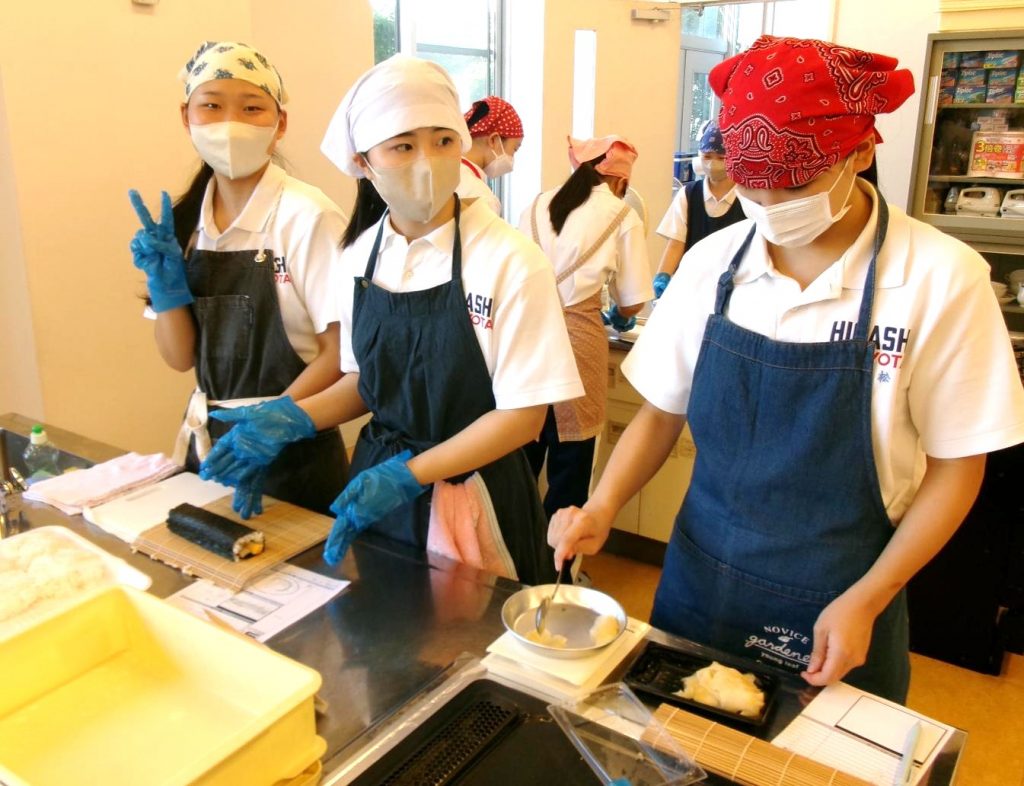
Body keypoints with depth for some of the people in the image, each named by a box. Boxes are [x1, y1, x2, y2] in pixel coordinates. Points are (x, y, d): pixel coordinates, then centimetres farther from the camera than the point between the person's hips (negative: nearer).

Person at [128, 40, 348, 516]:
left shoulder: (308, 217, -16)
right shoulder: (183, 221, 1)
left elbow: (339, 352, -15)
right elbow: (181, 357, 4)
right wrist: (166, 282, -11)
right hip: (208, 444, 6)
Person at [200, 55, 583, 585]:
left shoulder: (510, 261, -19)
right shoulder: (358, 258, -2)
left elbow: (522, 415, -16)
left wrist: (408, 475, -21)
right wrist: (294, 418, -5)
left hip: (473, 499, -4)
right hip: (376, 485, 5)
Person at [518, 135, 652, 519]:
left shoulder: (538, 205, 12)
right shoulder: (622, 216, 2)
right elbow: (632, 302, 5)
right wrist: (620, 318, 26)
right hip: (575, 337, -4)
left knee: (523, 453, 18)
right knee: (569, 460, 11)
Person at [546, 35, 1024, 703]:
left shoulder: (941, 279, -15)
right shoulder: (712, 262, -6)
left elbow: (955, 467, -8)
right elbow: (662, 412, 3)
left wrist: (865, 602, -14)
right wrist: (603, 508, -12)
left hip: (835, 609, -2)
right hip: (699, 583, 3)